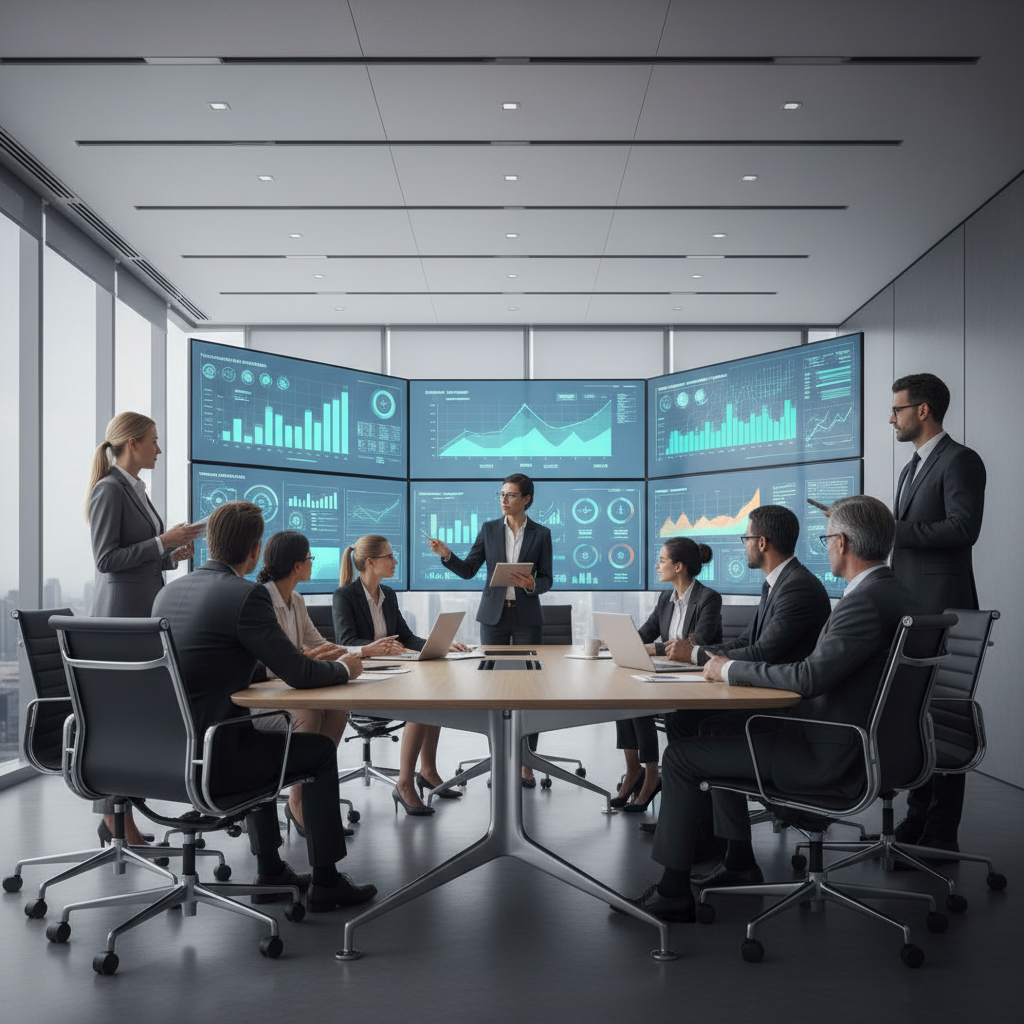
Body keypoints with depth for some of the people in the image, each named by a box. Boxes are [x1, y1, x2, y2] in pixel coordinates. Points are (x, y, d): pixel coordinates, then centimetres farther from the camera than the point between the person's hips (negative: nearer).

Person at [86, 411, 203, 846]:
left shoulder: (135, 490, 17)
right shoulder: (109, 491, -11)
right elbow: (105, 559, -16)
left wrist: (172, 555, 10)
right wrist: (163, 542, -16)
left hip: (145, 610, 9)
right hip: (121, 612, -9)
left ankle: (119, 812, 15)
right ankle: (115, 818, 3)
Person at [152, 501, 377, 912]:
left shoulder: (168, 592, 8)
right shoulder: (246, 595, -17)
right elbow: (297, 673, -15)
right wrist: (344, 668, 7)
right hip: (209, 759, -8)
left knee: (262, 740, 33)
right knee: (320, 750, 12)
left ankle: (270, 872, 38)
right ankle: (325, 883, 19)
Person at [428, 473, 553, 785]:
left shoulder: (541, 534, 2)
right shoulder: (489, 529, 6)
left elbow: (547, 580, 2)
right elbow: (468, 570, 4)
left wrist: (531, 584, -18)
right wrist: (446, 554, -12)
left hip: (527, 617, -1)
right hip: (494, 615, 1)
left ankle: (526, 763, 6)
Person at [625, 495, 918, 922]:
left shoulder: (865, 603, -25)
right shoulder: (897, 594, 8)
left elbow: (810, 676, -29)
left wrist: (732, 670, -15)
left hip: (824, 754, -11)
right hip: (853, 738, 11)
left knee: (680, 756, -5)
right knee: (718, 726, 23)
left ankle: (673, 892, 5)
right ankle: (738, 862, 29)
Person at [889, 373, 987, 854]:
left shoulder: (960, 461, -9)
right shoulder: (911, 468, 20)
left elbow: (963, 528, -20)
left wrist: (893, 529, -18)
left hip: (942, 609, -9)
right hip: (910, 608, 9)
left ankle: (941, 833, 3)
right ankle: (918, 817, 22)